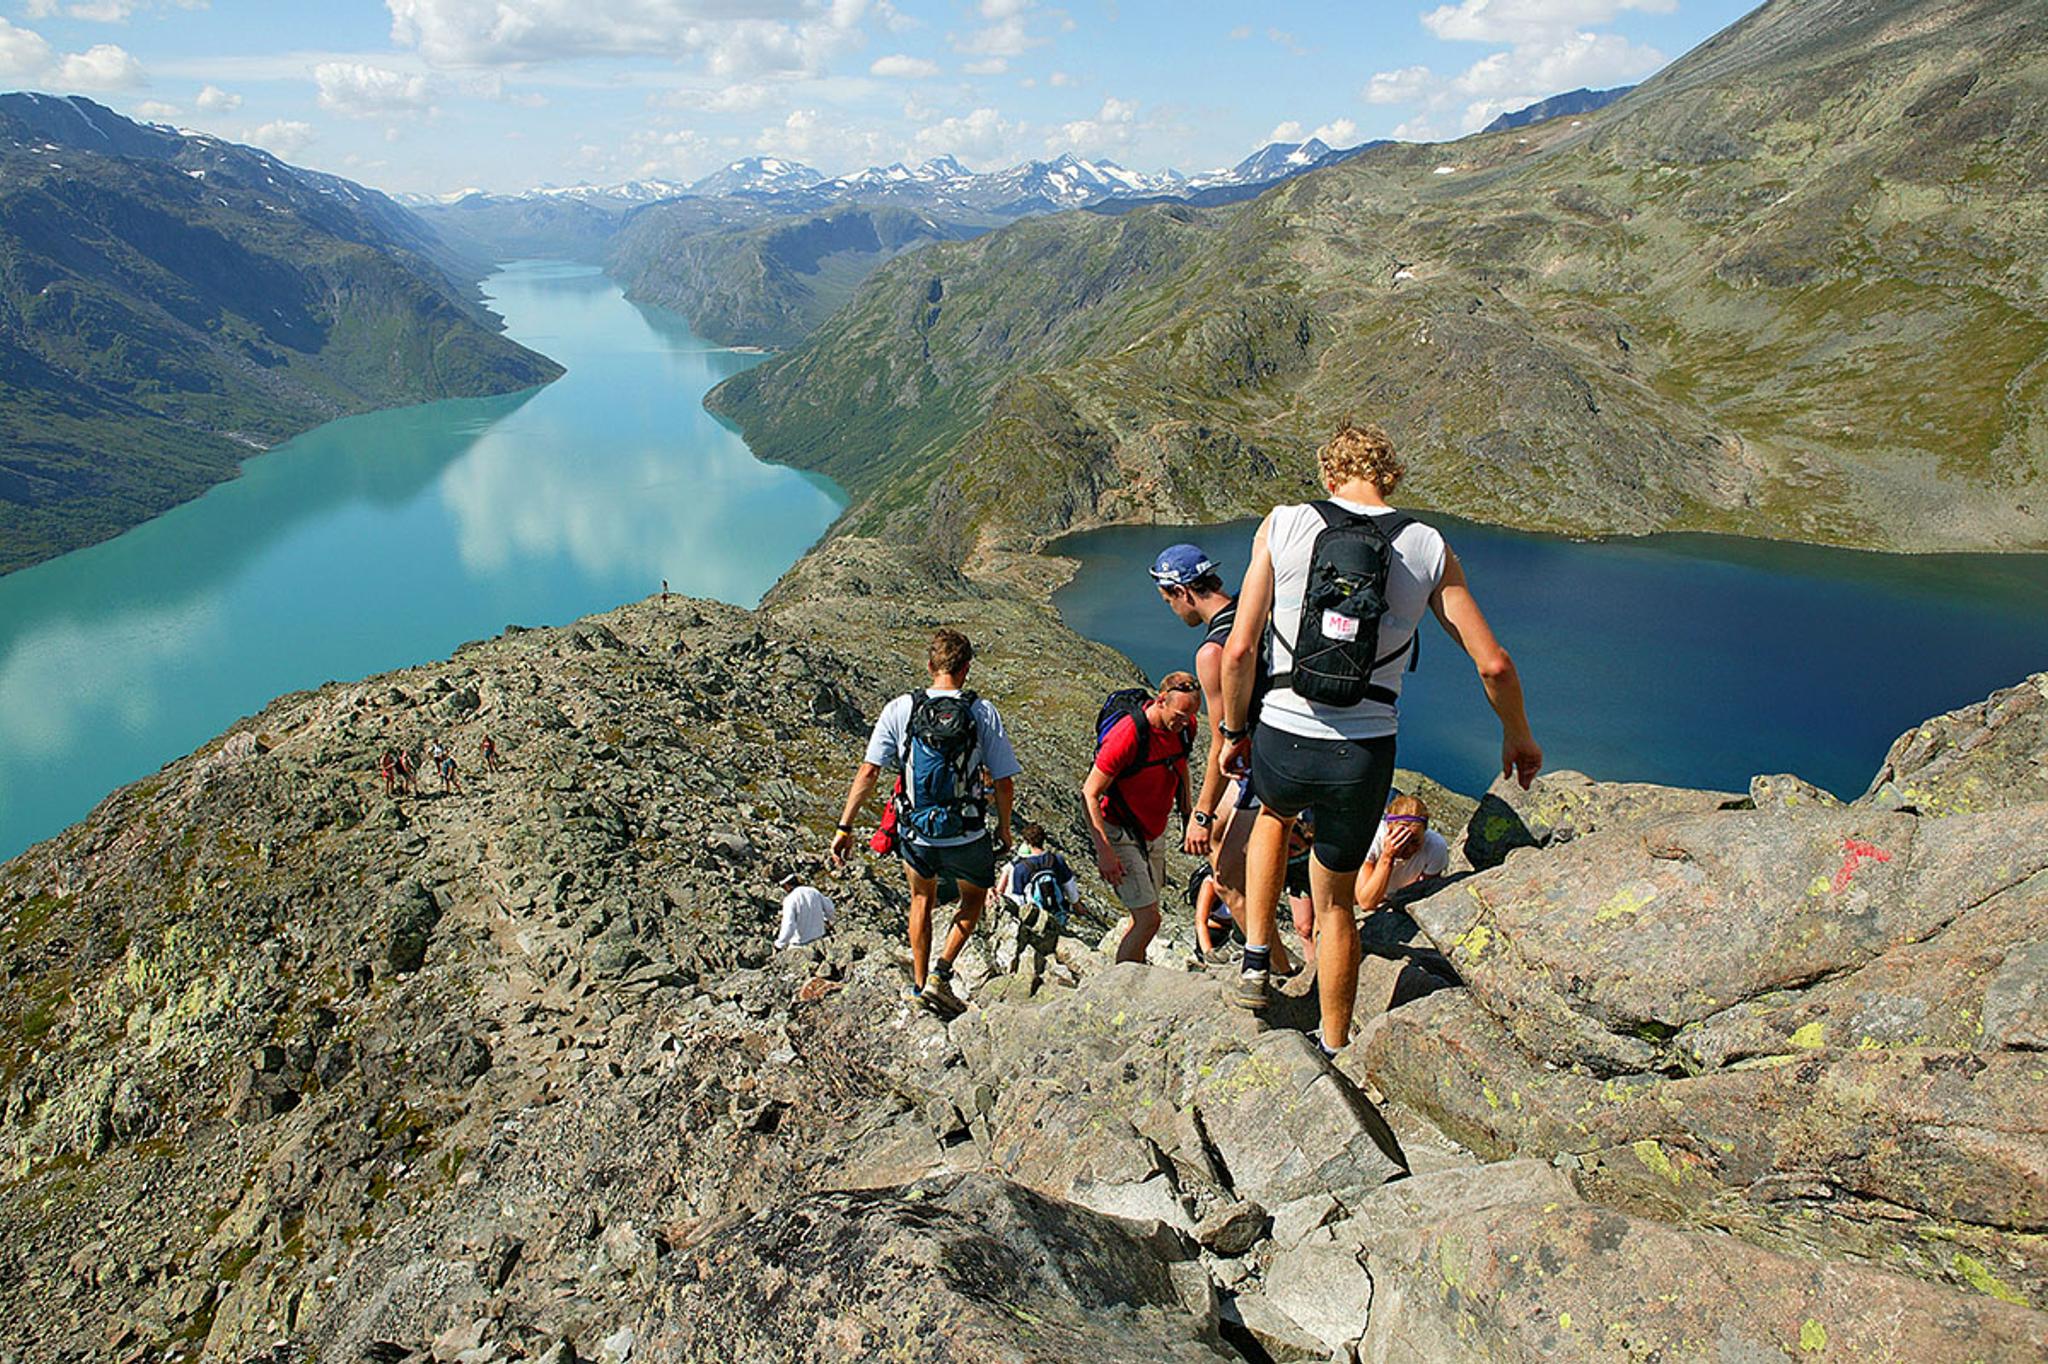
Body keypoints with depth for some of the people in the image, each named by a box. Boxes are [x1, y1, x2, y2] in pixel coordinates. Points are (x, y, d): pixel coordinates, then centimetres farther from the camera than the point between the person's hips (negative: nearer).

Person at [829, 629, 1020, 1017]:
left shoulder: (900, 709, -7)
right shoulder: (983, 712, -10)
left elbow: (868, 772, -9)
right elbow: (1004, 784, -7)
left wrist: (845, 827, -2)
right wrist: (1004, 828, 10)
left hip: (915, 835, 2)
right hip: (967, 838, -2)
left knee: (922, 899, 29)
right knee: (974, 898, 27)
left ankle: (920, 984, 33)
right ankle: (940, 975, 12)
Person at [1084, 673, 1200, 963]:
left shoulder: (1185, 726, -6)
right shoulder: (1128, 734, -28)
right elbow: (1090, 794, -23)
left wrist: (1187, 815, 17)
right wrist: (1104, 852, -27)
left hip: (1154, 833, 7)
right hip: (1120, 833, -7)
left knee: (1144, 917, 14)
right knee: (1148, 918, -13)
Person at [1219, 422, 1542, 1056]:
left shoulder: (1283, 526, -5)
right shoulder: (1428, 549, -1)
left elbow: (1240, 649, -8)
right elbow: (1494, 664, 1)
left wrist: (1234, 731, 7)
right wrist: (1518, 737, 19)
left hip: (1282, 745, 0)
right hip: (1364, 758, 0)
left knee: (1274, 810, 36)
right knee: (1335, 901, 21)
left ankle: (1256, 964, 31)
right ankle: (1334, 1051, 34)